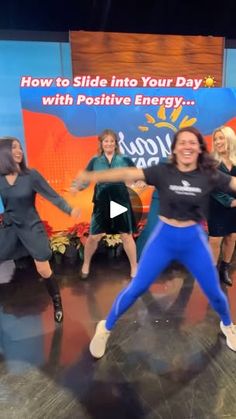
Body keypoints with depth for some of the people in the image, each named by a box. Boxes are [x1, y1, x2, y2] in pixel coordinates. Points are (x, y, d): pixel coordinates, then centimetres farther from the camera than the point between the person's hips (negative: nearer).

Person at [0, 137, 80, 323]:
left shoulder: (31, 175, -14)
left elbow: (52, 195, -15)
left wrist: (69, 210, -28)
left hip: (31, 227, -3)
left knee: (44, 270, 0)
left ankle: (57, 304, 22)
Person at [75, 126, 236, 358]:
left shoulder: (210, 175, -6)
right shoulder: (163, 171, -10)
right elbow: (128, 174, -19)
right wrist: (93, 176, -29)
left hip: (194, 239, 2)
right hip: (164, 237, -1)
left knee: (214, 291, 16)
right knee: (136, 288, 4)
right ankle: (105, 329, 27)